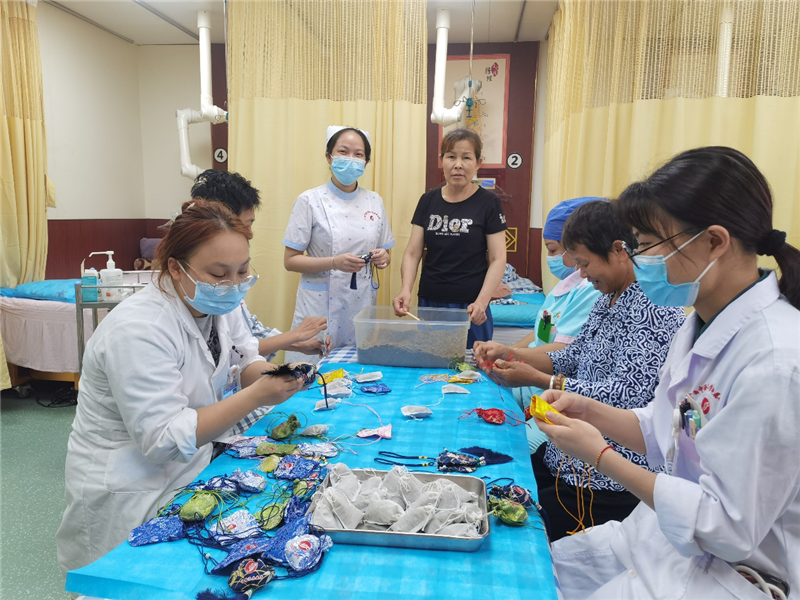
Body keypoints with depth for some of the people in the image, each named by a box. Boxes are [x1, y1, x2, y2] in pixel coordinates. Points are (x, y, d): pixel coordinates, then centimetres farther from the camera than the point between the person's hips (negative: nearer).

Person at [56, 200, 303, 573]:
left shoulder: (220, 304, -5)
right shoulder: (138, 330, -28)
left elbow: (245, 363, 4)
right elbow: (164, 440, -29)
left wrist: (273, 375, -20)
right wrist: (255, 396, -34)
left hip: (190, 469, 7)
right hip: (130, 494, -7)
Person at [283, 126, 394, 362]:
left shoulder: (374, 201, 6)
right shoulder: (310, 200, -5)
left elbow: (385, 254, 13)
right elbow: (290, 260, -6)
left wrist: (382, 258, -10)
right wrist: (334, 262, -20)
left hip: (363, 304, 3)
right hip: (321, 306, -3)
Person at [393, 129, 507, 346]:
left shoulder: (488, 203, -2)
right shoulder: (428, 200, 6)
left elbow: (498, 259, -5)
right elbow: (412, 253, 4)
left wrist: (481, 302, -18)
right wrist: (406, 290, -13)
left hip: (469, 307, -3)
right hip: (428, 303, 3)